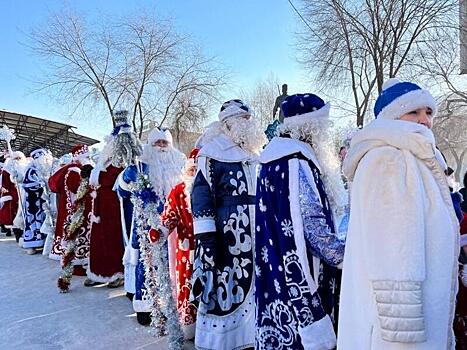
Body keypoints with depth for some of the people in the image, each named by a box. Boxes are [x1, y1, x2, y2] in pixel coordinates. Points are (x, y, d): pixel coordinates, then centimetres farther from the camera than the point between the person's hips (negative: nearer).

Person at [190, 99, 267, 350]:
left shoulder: (256, 154, 16)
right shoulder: (213, 153, -6)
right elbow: (201, 197, -12)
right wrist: (205, 239, -18)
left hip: (257, 235, 7)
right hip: (226, 237, -7)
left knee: (252, 289, 15)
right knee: (223, 291, -1)